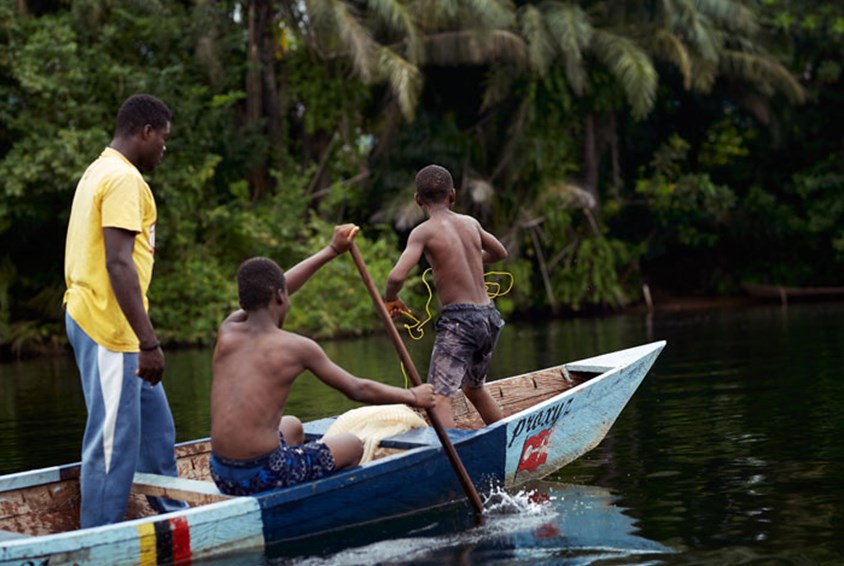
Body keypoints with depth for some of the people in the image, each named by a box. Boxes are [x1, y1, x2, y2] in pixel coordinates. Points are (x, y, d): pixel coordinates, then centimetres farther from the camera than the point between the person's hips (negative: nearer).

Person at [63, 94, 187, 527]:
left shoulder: (100, 171, 18)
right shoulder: (124, 178, -15)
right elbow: (118, 264, -23)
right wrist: (149, 342, -24)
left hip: (92, 317, 11)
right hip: (109, 327, -11)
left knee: (154, 424, 17)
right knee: (114, 440, -6)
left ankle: (173, 518, 27)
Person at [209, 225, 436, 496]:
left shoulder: (228, 331, 5)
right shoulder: (297, 347, -8)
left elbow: (267, 292, 23)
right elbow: (358, 390, 2)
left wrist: (331, 250, 31)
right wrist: (413, 396, 19)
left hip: (222, 477, 6)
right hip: (264, 476, -6)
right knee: (353, 445, 21)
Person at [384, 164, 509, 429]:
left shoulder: (423, 232, -7)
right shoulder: (471, 223, 10)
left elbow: (396, 276, -19)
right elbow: (500, 253, 30)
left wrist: (390, 299, 2)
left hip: (458, 319, -7)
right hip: (489, 317, 7)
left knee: (439, 396, -15)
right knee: (474, 387, 28)